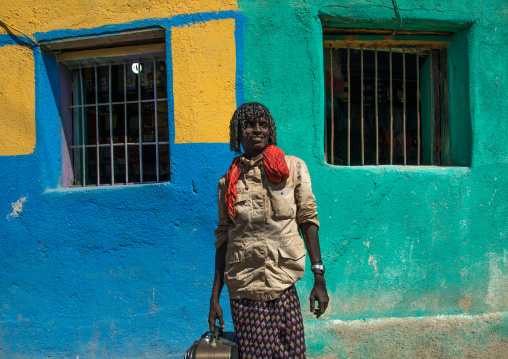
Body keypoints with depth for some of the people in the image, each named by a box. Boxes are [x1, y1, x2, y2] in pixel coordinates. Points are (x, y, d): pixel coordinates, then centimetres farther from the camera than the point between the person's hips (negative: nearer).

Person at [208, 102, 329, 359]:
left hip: (284, 291, -1)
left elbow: (308, 221, 4)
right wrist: (214, 299, 9)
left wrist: (319, 279, -3)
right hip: (243, 294, 1)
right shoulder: (229, 181, 7)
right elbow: (222, 239, 10)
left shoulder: (293, 168, 4)